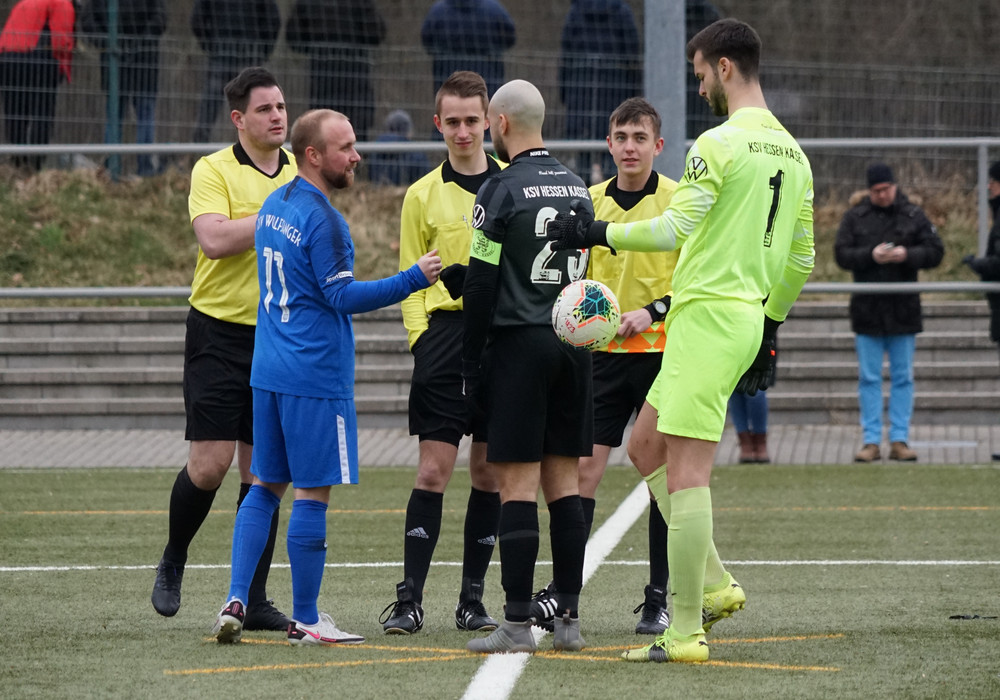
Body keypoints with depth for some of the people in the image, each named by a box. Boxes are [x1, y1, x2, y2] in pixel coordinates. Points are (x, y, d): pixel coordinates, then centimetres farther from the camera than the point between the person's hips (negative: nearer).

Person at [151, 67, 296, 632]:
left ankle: (253, 599, 7)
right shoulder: (214, 171, -6)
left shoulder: (301, 174, 10)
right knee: (210, 464, -8)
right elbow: (214, 240, -21)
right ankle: (174, 560, 18)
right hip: (220, 334, -4)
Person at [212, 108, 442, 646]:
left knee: (265, 486, 14)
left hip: (268, 372, 9)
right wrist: (414, 278, -20)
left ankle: (235, 602, 6)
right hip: (315, 376, -9)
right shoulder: (322, 220, -16)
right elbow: (344, 296, -18)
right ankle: (305, 620, 2)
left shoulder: (274, 205, 12)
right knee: (313, 494, -2)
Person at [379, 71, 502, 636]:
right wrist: (421, 339, -5)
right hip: (445, 332, -1)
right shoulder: (423, 195, 7)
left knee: (491, 470, 4)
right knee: (434, 467, -7)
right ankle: (410, 599, -6)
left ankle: (473, 598, 10)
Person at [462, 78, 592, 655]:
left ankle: (518, 624, -7)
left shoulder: (502, 190, -9)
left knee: (518, 483, -5)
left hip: (519, 343, -6)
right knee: (565, 479, 9)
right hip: (574, 341, 6)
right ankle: (570, 619, 8)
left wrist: (472, 364, -4)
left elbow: (482, 284, -10)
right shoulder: (577, 186, 12)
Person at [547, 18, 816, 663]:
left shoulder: (720, 144, -13)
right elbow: (800, 260, 19)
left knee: (686, 472, -7)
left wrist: (599, 232, -10)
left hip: (707, 317, -9)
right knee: (646, 446, 19)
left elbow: (677, 228, -19)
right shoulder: (793, 155, 15)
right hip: (749, 320, 9)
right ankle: (715, 585, 14)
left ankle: (686, 633, -6)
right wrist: (770, 327, 27)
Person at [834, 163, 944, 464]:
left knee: (903, 377, 4)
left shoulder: (913, 216, 4)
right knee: (869, 378, 2)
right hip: (867, 309, 0)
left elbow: (935, 252, 0)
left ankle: (899, 439, 9)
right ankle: (871, 441, 5)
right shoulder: (855, 217, 4)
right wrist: (871, 256, -18)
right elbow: (841, 254, -2)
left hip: (903, 309, 0)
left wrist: (907, 255, -17)